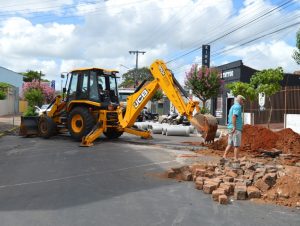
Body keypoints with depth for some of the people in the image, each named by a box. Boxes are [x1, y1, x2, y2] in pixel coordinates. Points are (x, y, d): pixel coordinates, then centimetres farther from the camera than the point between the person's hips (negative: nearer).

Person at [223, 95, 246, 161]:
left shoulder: (232, 106, 20)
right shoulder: (238, 106, -10)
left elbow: (229, 117, 24)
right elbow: (234, 116, -24)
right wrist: (234, 127, -26)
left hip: (230, 128, 9)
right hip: (236, 128, -9)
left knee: (230, 144, 10)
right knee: (237, 145, -4)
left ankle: (224, 156, 5)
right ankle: (236, 159, -1)